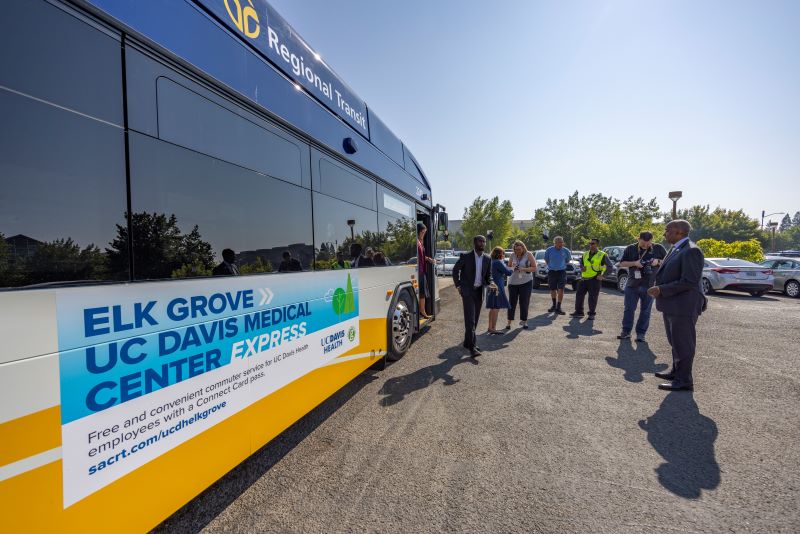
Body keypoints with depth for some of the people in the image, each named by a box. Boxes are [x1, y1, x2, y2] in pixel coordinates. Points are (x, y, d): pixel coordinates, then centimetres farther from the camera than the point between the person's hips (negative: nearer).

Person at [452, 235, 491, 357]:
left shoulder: (487, 258, 5)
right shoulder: (466, 256, -8)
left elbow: (488, 275, 14)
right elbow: (455, 270, 2)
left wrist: (490, 283, -6)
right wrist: (458, 285, -1)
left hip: (479, 291, 5)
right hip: (468, 291, -5)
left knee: (475, 319, 11)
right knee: (470, 319, -10)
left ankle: (468, 342, 26)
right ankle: (472, 347, -9)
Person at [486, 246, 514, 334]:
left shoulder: (491, 262, 12)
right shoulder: (498, 262, -16)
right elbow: (508, 272, -12)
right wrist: (512, 270, 7)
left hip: (492, 287, 10)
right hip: (497, 287, -10)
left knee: (492, 308, 15)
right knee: (496, 308, -4)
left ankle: (490, 327, 22)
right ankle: (493, 328, -1)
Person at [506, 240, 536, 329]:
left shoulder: (528, 255, -3)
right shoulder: (513, 256, 4)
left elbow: (534, 268, -5)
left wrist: (523, 269, -19)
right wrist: (513, 268, -11)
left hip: (526, 282, -2)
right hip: (513, 282, 2)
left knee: (524, 302, 4)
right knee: (512, 302, 3)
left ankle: (524, 320, 18)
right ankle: (509, 322, 10)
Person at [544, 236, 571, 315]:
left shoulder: (566, 251, -3)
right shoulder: (549, 250, -5)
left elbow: (568, 260, 14)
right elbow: (546, 260, 11)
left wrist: (562, 266, 10)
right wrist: (551, 266, 8)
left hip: (562, 271, -1)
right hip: (551, 272, 1)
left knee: (561, 289, -8)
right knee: (552, 289, 10)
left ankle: (558, 307, -2)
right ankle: (554, 305, 28)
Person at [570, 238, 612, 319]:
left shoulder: (602, 255, -3)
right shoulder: (585, 254, 12)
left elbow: (609, 266, -4)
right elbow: (581, 263, 26)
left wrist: (602, 275, -13)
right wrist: (582, 267, 3)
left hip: (595, 279, -5)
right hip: (584, 278, 5)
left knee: (593, 297, 0)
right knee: (579, 294, 6)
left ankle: (592, 313, 14)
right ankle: (579, 312, 17)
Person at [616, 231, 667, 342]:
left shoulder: (658, 248, 2)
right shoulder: (631, 249, 2)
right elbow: (621, 263, 4)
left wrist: (658, 261, -10)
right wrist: (634, 263, -13)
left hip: (649, 286, 0)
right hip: (632, 285, 0)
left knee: (645, 311, 6)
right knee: (629, 309, 3)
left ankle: (641, 334, 14)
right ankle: (626, 332, 12)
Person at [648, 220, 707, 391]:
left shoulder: (691, 251, -17)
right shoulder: (675, 249, 13)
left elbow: (689, 282, -22)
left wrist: (661, 290, -19)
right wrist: (659, 288, 7)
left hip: (683, 306, -9)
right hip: (672, 305, 9)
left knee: (683, 343, 0)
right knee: (675, 341, 20)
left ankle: (684, 380, 11)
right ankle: (676, 372, 34)